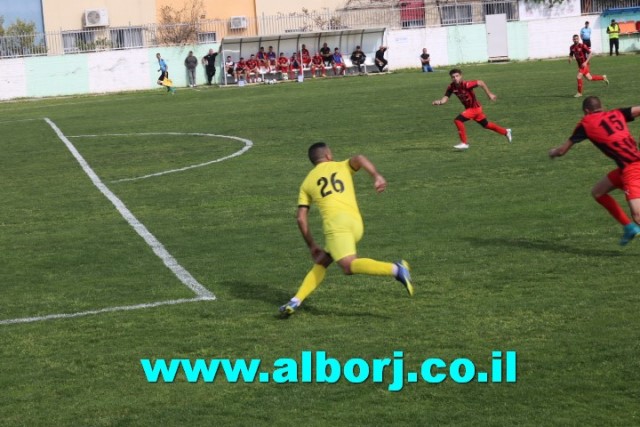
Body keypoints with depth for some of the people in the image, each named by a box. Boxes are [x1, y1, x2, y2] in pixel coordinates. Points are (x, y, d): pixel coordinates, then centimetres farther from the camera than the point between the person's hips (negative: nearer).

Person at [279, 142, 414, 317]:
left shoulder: (307, 183, 23)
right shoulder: (342, 166, 25)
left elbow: (301, 219, 18)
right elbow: (359, 158, 0)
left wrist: (312, 246, 27)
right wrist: (377, 176, -13)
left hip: (336, 221, -4)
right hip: (357, 223, 4)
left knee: (349, 266, -20)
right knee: (321, 262, 17)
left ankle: (395, 269, -39)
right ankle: (296, 301, 6)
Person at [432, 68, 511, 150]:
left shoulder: (466, 85, -28)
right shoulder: (451, 87, -10)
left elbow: (480, 83, -20)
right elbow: (445, 98, -14)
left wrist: (489, 94, -17)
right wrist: (439, 102, -36)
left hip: (475, 108, -7)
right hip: (469, 108, 7)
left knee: (458, 120, -21)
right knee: (485, 124, 23)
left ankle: (464, 143, -11)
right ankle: (506, 132, 44)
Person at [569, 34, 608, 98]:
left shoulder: (582, 46, -16)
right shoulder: (572, 47, 2)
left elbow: (589, 53, -13)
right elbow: (571, 55, 17)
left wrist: (586, 62, -22)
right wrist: (570, 59, -8)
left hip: (584, 64, -7)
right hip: (579, 64, 7)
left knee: (579, 77, -16)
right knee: (589, 78, 13)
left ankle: (579, 93, -2)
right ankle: (603, 77, 35)